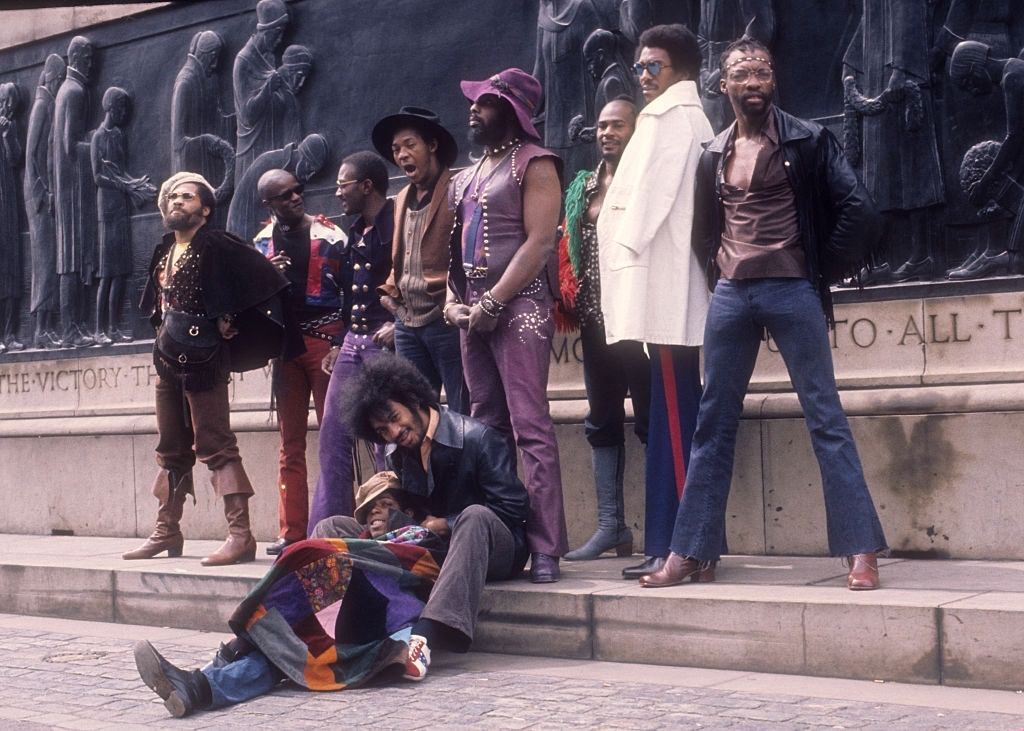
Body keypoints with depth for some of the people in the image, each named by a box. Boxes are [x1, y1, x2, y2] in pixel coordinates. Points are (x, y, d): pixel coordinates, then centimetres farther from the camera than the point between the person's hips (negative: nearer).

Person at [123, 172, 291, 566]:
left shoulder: (217, 246, -8)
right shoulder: (163, 253, 15)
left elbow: (267, 281, -14)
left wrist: (228, 320, -11)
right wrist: (163, 332, 13)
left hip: (203, 360, -8)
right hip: (168, 359, 8)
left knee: (215, 445, -12)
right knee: (172, 449, 13)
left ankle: (240, 535, -13)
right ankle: (167, 531, 22)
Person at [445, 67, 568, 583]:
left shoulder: (533, 164, -3)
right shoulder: (469, 174, 21)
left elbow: (539, 242, -12)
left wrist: (492, 302, -15)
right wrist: (452, 301, 5)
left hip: (519, 307, -8)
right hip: (473, 311, 8)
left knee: (530, 428, -12)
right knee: (487, 429, 8)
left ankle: (546, 549, -13)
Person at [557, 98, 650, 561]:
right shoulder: (583, 187, 18)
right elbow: (569, 250, 17)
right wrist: (569, 299, 5)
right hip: (595, 315, 7)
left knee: (652, 418, -5)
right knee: (602, 420, 9)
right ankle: (611, 524, 15)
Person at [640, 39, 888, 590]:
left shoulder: (807, 141, -1)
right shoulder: (714, 154, 12)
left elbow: (859, 214, -5)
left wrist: (821, 271, -2)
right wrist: (720, 272, 10)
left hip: (791, 293, -4)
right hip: (730, 296, 4)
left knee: (826, 420, -4)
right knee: (713, 424, 5)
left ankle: (861, 551, -2)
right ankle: (692, 554, 9)